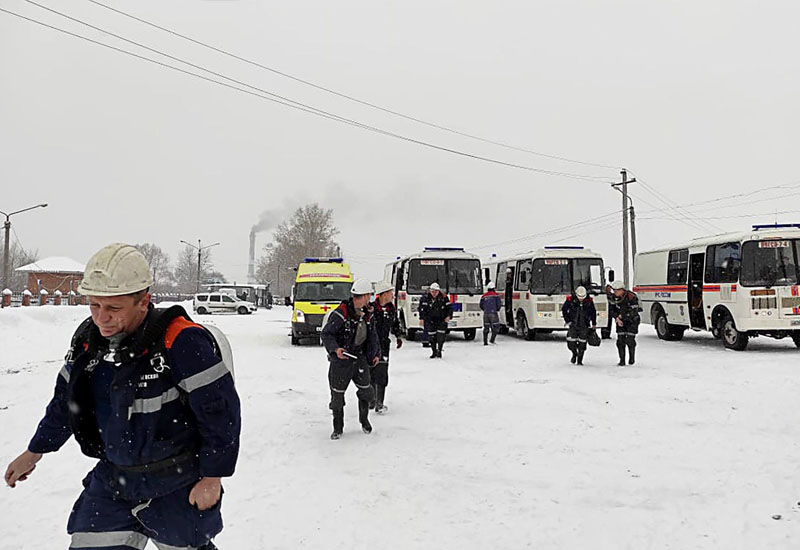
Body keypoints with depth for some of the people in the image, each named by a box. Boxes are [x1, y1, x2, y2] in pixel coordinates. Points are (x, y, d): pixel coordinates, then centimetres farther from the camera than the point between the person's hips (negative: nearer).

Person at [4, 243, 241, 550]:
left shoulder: (181, 342, -24)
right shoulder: (88, 339, -1)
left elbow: (220, 410, -20)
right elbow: (65, 400, 16)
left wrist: (212, 478, -14)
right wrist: (34, 452, 24)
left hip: (177, 488, -6)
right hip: (112, 479, 6)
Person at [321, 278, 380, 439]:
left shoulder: (367, 314, 5)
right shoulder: (341, 313, -19)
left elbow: (372, 335, 17)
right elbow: (326, 334, -15)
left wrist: (374, 353, 8)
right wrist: (335, 349, -29)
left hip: (360, 358, 6)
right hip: (341, 359, -6)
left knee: (365, 390, 11)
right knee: (337, 395, 3)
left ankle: (364, 419, 35)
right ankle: (338, 427, 20)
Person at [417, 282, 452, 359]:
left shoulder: (444, 297, 0)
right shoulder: (426, 298, -2)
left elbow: (449, 307, 5)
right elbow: (422, 309, -4)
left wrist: (448, 316, -9)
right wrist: (421, 318, -12)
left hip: (442, 320, 0)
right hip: (430, 320, 0)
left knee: (441, 336, -6)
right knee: (432, 336, 2)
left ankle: (439, 350, 12)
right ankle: (434, 352, 17)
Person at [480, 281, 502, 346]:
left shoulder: (483, 296, 9)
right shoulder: (496, 295, -4)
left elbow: (481, 306, 11)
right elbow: (499, 304, -6)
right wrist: (497, 309, 13)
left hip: (485, 314, 4)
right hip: (493, 313, -4)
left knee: (486, 327, 10)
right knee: (495, 327, 6)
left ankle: (485, 342, 8)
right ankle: (492, 339, -4)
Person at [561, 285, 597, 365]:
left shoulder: (589, 301, -4)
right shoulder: (570, 300, -9)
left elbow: (593, 312, 10)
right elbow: (564, 309, 3)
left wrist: (594, 324, 13)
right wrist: (567, 321, -1)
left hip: (584, 325, 1)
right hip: (573, 324, -1)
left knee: (582, 343, -1)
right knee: (571, 342, -7)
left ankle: (579, 360, 12)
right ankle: (574, 354, 23)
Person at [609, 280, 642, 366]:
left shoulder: (632, 297, -25)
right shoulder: (615, 297, -7)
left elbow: (633, 313, -25)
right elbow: (612, 309, 4)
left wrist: (621, 316, -19)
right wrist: (617, 318, -12)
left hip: (632, 321, -5)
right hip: (620, 320, 5)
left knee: (630, 340, -7)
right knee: (620, 340, -4)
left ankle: (632, 358, 16)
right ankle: (622, 360, 3)